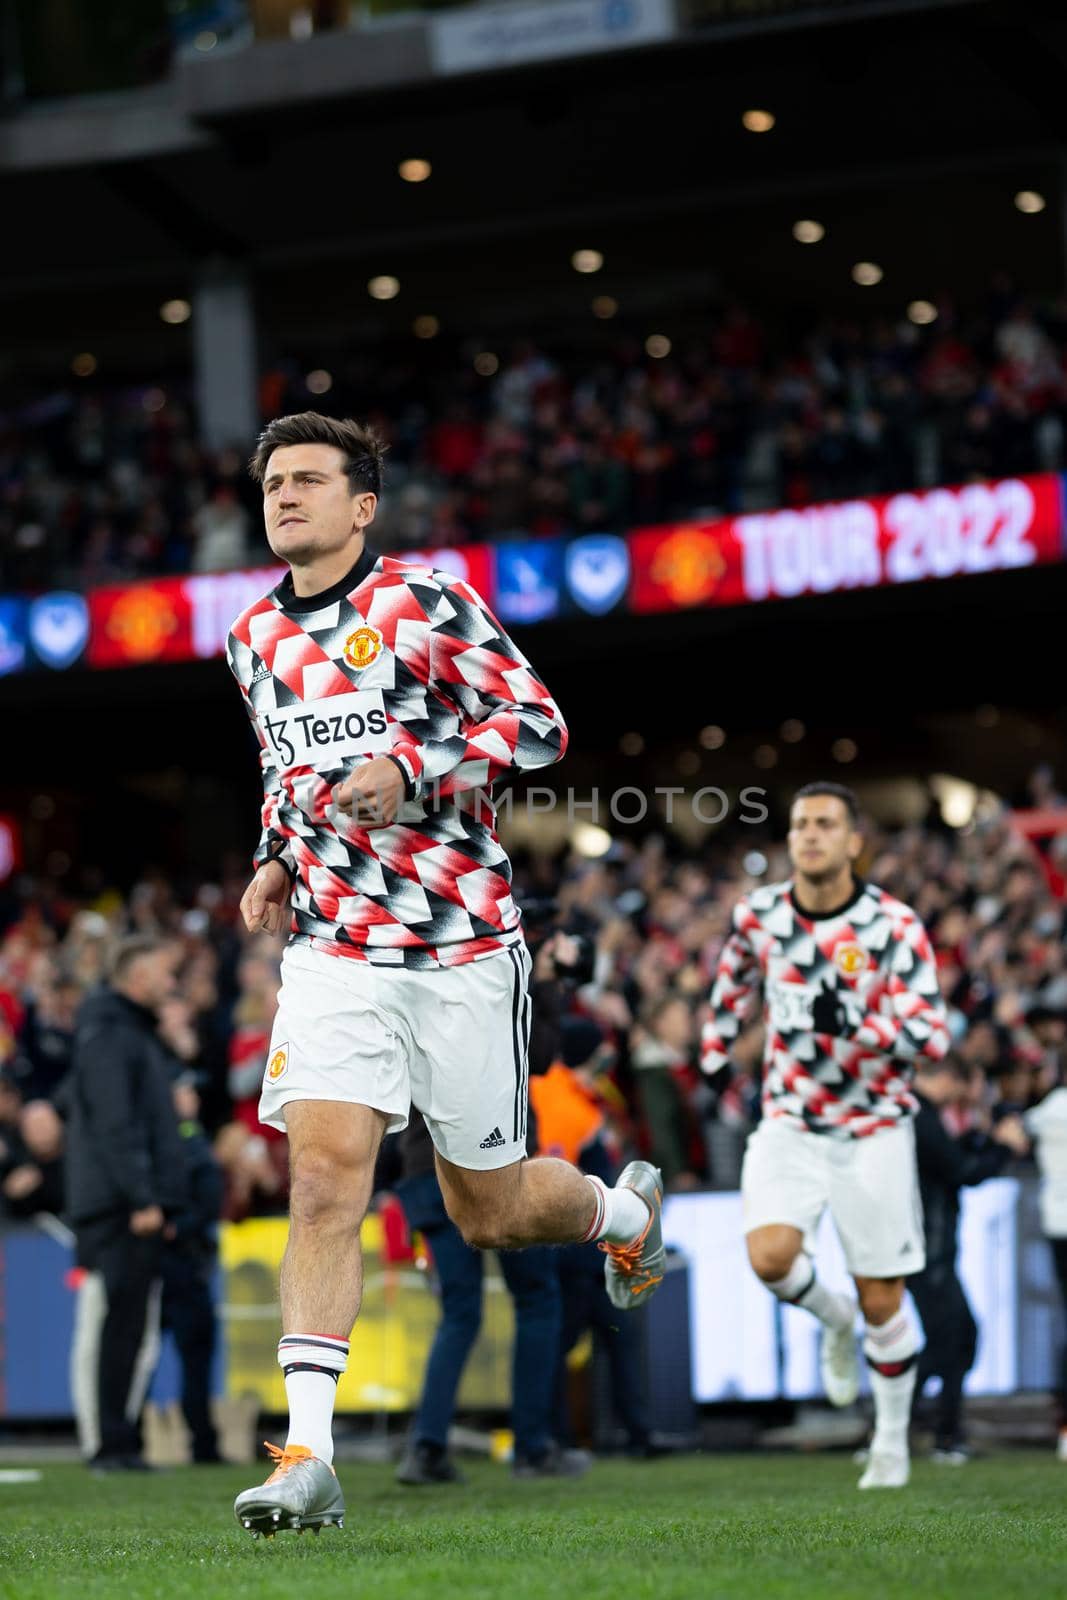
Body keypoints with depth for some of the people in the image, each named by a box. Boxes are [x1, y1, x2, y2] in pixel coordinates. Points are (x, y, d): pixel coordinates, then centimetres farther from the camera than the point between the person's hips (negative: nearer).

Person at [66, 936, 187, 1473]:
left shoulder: (139, 1031, 22)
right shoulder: (108, 1032, -9)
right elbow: (112, 1122, -17)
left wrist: (162, 1201, 18)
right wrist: (142, 1198, -21)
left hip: (142, 1207, 10)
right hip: (115, 1206, -10)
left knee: (136, 1328, 9)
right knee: (106, 1324, -8)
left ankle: (122, 1442, 12)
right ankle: (103, 1444, -8)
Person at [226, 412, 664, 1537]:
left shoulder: (426, 601, -6)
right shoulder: (257, 638, 12)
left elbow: (538, 726, -8)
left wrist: (409, 769, -21)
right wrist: (276, 859, 11)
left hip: (460, 946, -3)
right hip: (333, 951, 3)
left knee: (490, 1214, 7)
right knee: (324, 1178, -16)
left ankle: (623, 1208, 42)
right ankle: (307, 1455, -17)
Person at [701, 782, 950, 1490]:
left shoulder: (895, 927, -13)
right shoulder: (759, 914, -2)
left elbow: (932, 1036, -18)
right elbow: (735, 979, 21)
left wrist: (855, 1024, -32)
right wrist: (716, 1054, 22)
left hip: (874, 1131, -2)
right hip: (790, 1122, 2)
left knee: (881, 1300, 2)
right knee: (770, 1258, -21)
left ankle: (893, 1440, 24)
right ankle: (834, 1319, 14)